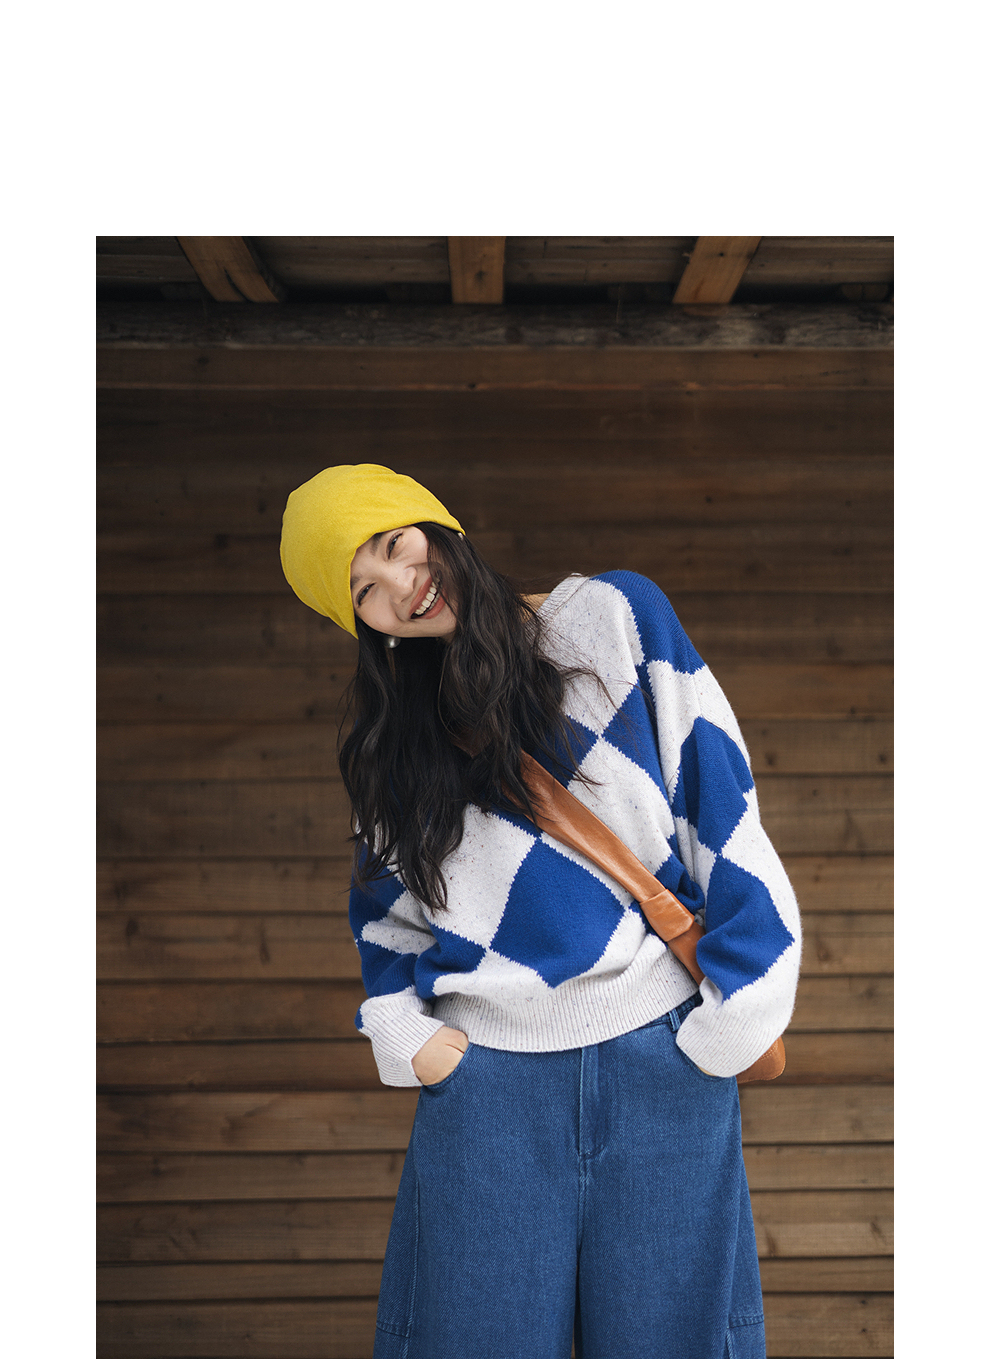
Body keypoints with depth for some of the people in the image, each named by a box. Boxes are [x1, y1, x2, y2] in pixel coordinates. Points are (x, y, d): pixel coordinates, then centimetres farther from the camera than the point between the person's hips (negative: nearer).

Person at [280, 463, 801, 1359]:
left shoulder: (617, 618, -2)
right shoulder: (386, 743, 10)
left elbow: (720, 798, -4)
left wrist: (733, 1016, -7)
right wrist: (406, 1031, 5)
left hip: (663, 1060, -2)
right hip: (485, 1077, 2)